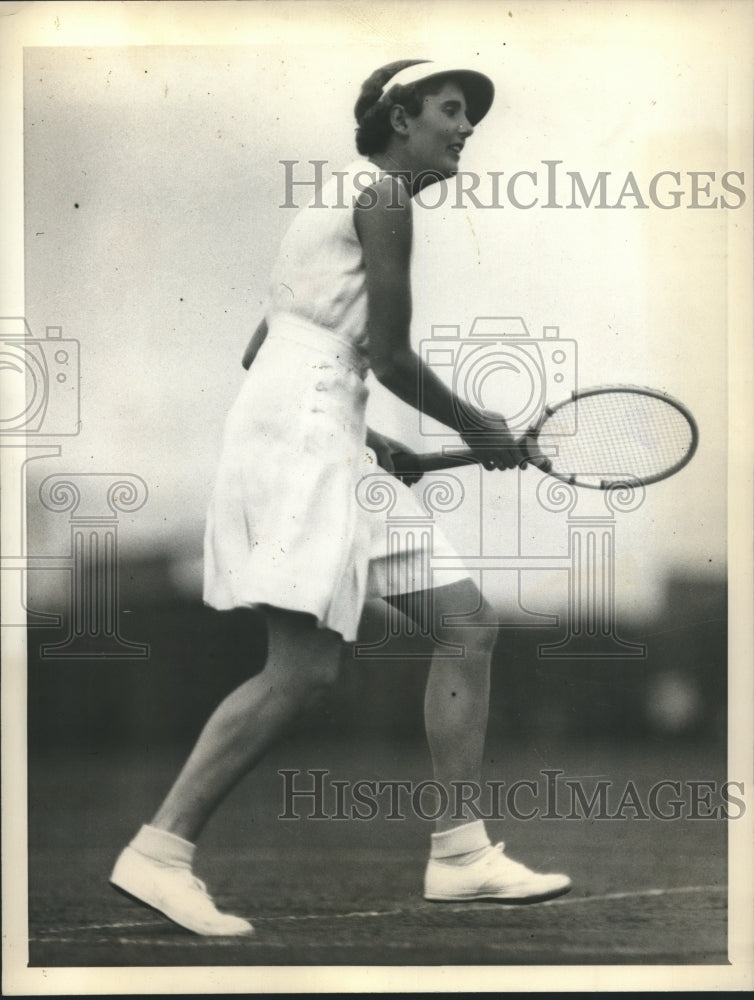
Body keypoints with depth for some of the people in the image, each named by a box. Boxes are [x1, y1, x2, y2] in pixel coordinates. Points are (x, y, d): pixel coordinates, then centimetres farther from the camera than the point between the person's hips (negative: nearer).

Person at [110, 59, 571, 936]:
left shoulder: (349, 195, 24)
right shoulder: (380, 191, -5)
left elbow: (260, 349, 24)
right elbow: (390, 356, -10)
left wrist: (362, 437, 22)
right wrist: (480, 430, 4)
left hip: (323, 441, 10)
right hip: (305, 427, -10)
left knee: (467, 624, 5)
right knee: (303, 667, -15)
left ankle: (458, 853, 5)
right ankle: (159, 851, -10)